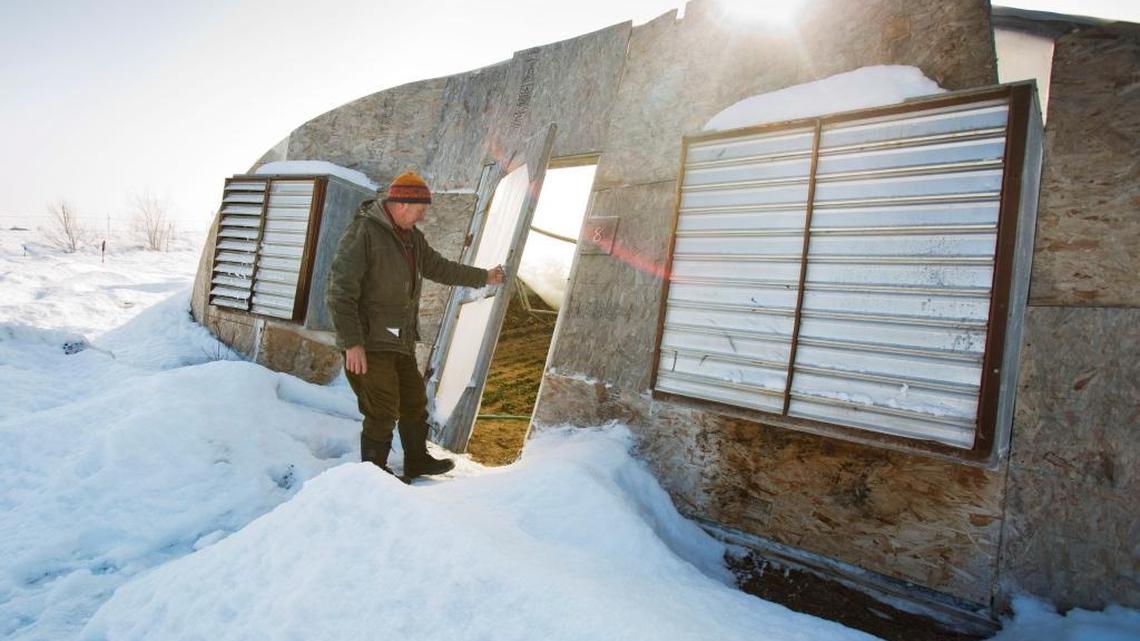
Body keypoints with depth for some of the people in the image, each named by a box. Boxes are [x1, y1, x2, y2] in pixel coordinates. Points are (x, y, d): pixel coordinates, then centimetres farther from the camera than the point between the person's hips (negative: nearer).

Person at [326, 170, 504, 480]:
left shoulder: (412, 236, 9)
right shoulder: (362, 232, -17)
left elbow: (439, 267, 23)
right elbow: (341, 291, -20)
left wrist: (483, 277, 25)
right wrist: (353, 343, -23)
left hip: (401, 340, 9)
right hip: (368, 344, -9)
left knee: (415, 402, 18)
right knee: (383, 411, -3)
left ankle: (417, 460, 36)